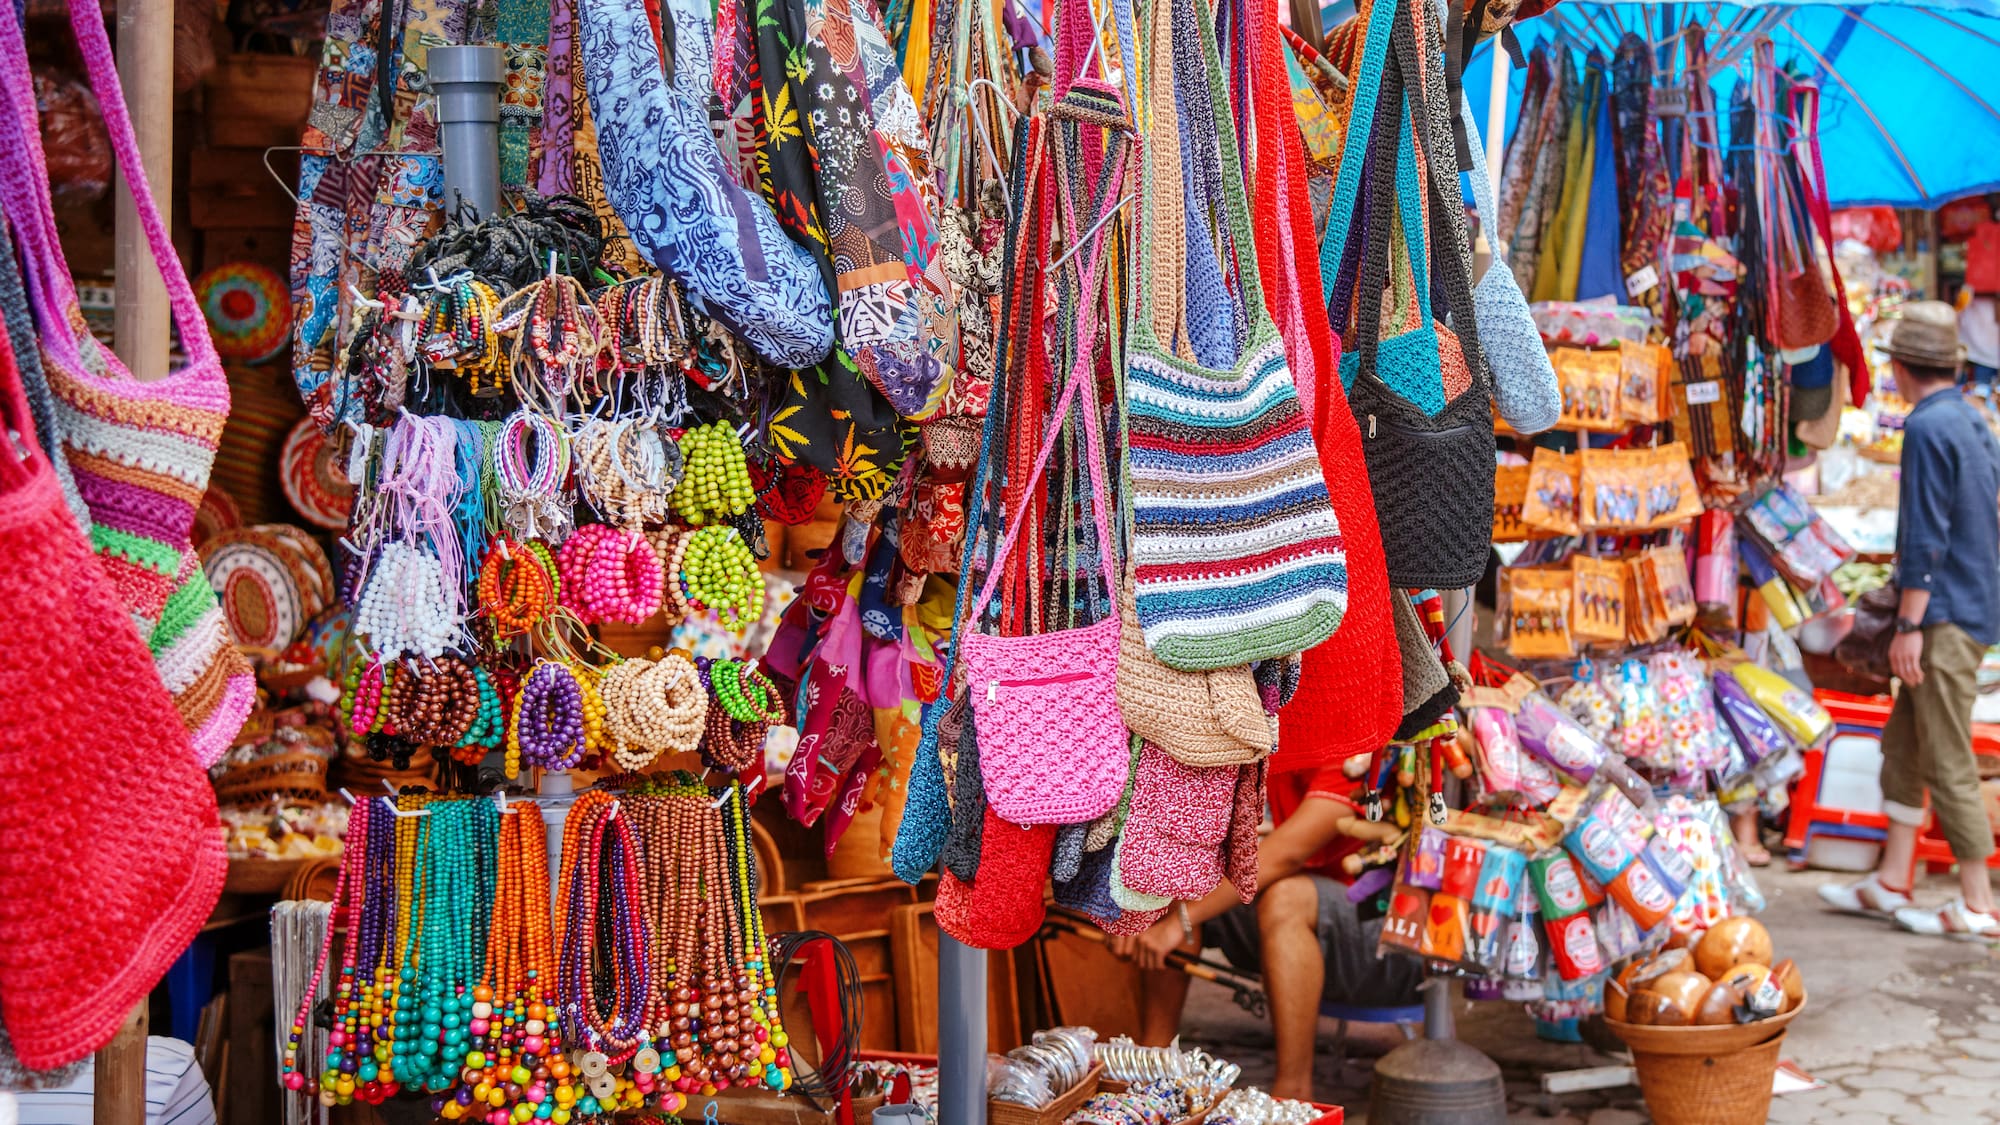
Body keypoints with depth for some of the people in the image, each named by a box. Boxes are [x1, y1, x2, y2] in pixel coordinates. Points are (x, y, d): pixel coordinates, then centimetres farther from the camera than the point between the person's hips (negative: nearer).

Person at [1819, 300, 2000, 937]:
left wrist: (1910, 624, -18)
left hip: (1946, 617, -10)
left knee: (1948, 762, -4)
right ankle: (1890, 884, 20)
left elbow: (1925, 537, -20)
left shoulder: (1927, 428, -16)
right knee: (1902, 744, 14)